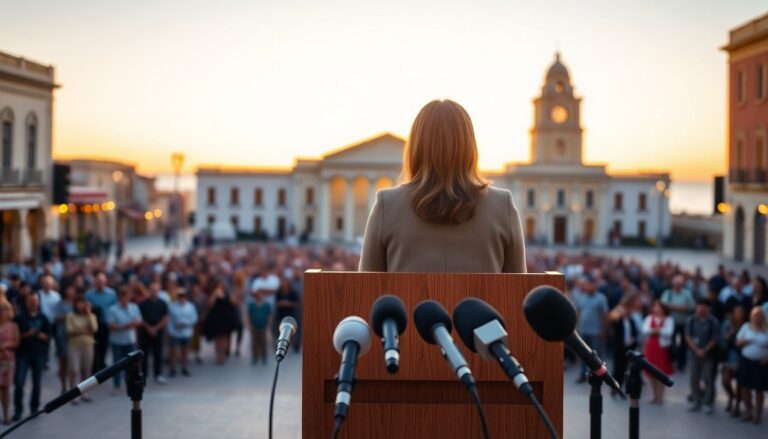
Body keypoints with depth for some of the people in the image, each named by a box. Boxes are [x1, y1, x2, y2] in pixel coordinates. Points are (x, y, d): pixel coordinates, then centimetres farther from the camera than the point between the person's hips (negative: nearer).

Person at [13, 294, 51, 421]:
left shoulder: (43, 318, 8)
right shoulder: (20, 318, 2)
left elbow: (48, 336, 6)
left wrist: (40, 335, -12)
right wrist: (26, 334, -17)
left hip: (38, 353, 2)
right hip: (23, 354, -2)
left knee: (37, 382, 6)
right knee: (19, 382, -10)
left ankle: (34, 407, 19)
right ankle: (18, 410, -5)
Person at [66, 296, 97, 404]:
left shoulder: (91, 316, 8)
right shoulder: (70, 316, 1)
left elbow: (94, 329, -9)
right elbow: (69, 331, -6)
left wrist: (88, 314, -8)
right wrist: (84, 331, -12)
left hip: (88, 345, 3)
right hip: (75, 345, -3)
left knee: (86, 371, 6)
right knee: (74, 370, -11)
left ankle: (83, 394, 15)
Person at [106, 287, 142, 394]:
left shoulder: (134, 307, 3)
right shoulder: (112, 309, -9)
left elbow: (139, 322, 4)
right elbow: (111, 325, -13)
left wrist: (135, 323, -19)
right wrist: (124, 327, -22)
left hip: (131, 340, 3)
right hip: (117, 341, -3)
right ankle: (117, 386, 15)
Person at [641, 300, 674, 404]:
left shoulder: (668, 320, -3)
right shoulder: (649, 318, 5)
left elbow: (669, 332, -17)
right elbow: (645, 330, -6)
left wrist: (655, 330, -13)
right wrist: (655, 330, -18)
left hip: (663, 348, -3)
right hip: (650, 348, 3)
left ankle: (660, 396, 9)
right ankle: (655, 396, 18)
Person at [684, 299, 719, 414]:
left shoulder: (713, 322, -7)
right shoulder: (691, 320, 1)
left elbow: (714, 339, -6)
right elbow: (688, 337, -1)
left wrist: (704, 350, -13)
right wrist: (697, 350, -11)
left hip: (708, 354, -3)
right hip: (694, 353, 3)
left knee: (708, 379, -2)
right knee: (694, 379, 8)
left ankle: (708, 404, 6)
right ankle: (696, 402, 19)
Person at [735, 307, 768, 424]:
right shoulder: (746, 327, 4)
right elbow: (738, 342, 6)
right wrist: (746, 341, -13)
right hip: (746, 361, 2)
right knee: (746, 387, 6)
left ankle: (758, 414, 15)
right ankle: (748, 411, 20)